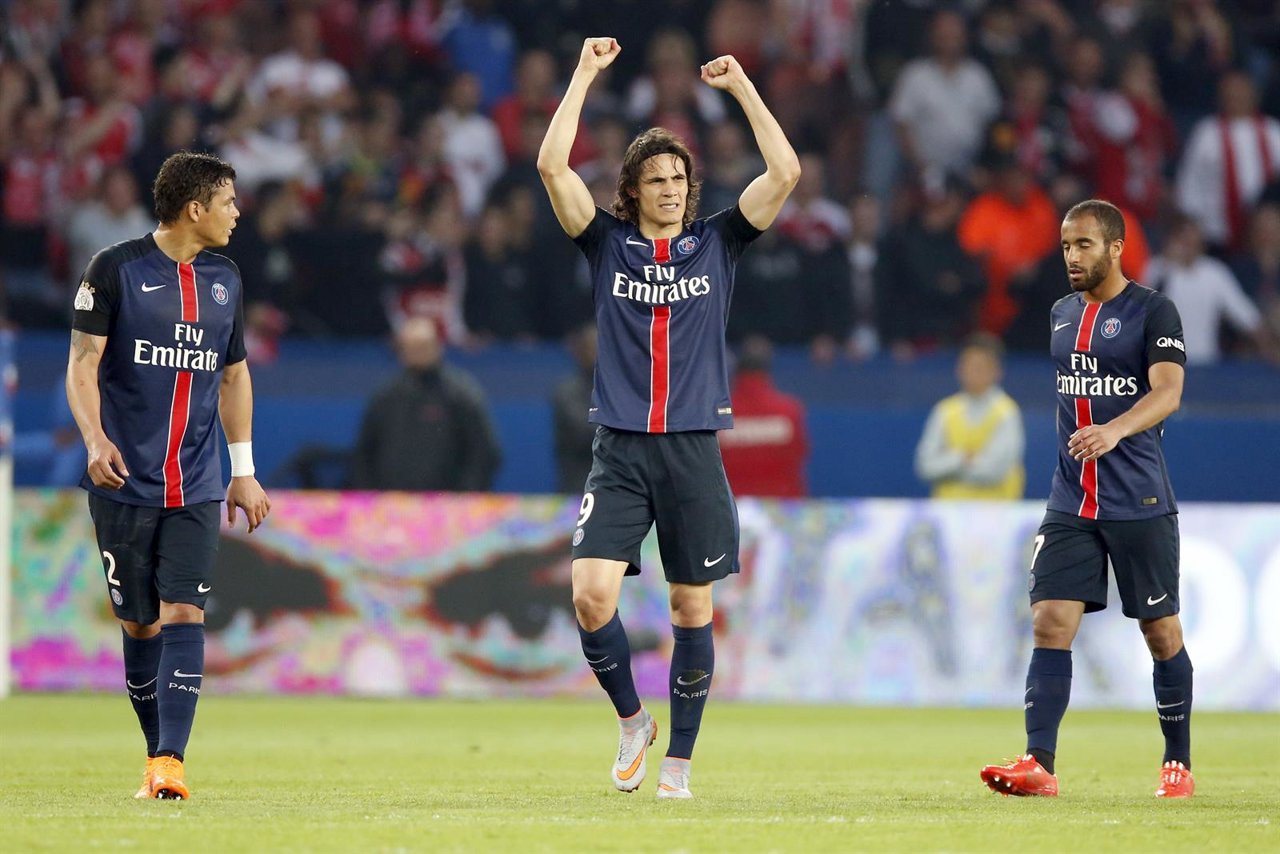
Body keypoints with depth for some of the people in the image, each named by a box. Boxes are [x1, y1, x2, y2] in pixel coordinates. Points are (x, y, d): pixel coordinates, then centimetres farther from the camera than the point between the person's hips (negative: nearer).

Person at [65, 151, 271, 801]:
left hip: (196, 490, 3)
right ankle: (157, 754, 19)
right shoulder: (115, 270, -4)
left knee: (183, 616, -11)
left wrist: (243, 471, 20)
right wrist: (95, 441, -22)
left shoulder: (224, 281, 11)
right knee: (140, 626, 3)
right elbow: (83, 363, -6)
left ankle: (169, 763, -17)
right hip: (125, 482, -3)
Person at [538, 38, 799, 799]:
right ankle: (631, 719, 10)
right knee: (591, 595, -14)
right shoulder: (608, 244, 6)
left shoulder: (716, 244, 7)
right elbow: (553, 166, -4)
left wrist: (740, 85, -1)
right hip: (620, 451, 0)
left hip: (694, 450, 1)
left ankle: (679, 762, 13)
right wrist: (585, 74, -3)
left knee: (693, 608, 3)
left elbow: (785, 173, -2)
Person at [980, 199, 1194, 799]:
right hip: (1070, 502, 5)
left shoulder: (1153, 312, -7)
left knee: (1161, 630, 4)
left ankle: (1178, 764, 17)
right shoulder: (1062, 315, 13)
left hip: (1140, 502, -5)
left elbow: (1167, 392, -21)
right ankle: (1038, 766, -15)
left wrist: (1113, 431, -38)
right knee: (1050, 624, -9)